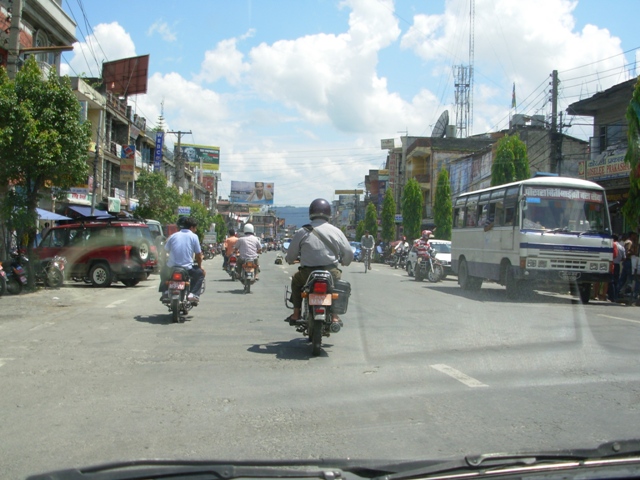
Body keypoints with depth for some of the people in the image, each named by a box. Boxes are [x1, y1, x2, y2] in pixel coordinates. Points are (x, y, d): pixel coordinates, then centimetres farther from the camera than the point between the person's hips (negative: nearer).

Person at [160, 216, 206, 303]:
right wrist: (200, 266, 20)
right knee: (200, 273, 22)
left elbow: (166, 250, 13)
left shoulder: (173, 236, 8)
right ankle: (193, 294, 4)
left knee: (164, 271, 36)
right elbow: (198, 255, 1)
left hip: (171, 268, 3)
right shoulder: (194, 236, 0)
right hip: (187, 269, -3)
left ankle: (164, 293, 23)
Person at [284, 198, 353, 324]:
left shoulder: (302, 232, -2)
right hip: (331, 273, 1)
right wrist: (344, 262, 30)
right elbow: (349, 254, 7)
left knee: (296, 280, 31)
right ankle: (334, 315, 24)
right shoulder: (336, 231, 2)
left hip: (308, 274, 0)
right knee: (338, 277, 34)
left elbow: (290, 256, 5)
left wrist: (290, 260, 30)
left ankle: (296, 314, 25)